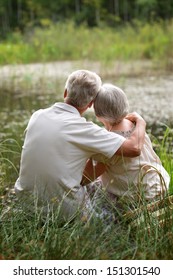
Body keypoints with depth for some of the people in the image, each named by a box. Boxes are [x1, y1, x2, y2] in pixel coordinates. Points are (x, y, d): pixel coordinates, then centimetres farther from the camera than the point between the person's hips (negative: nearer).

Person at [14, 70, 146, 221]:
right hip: (62, 210, -5)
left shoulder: (37, 115, -4)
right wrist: (140, 121, -2)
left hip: (26, 199, 5)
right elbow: (134, 148, -22)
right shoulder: (83, 129, -21)